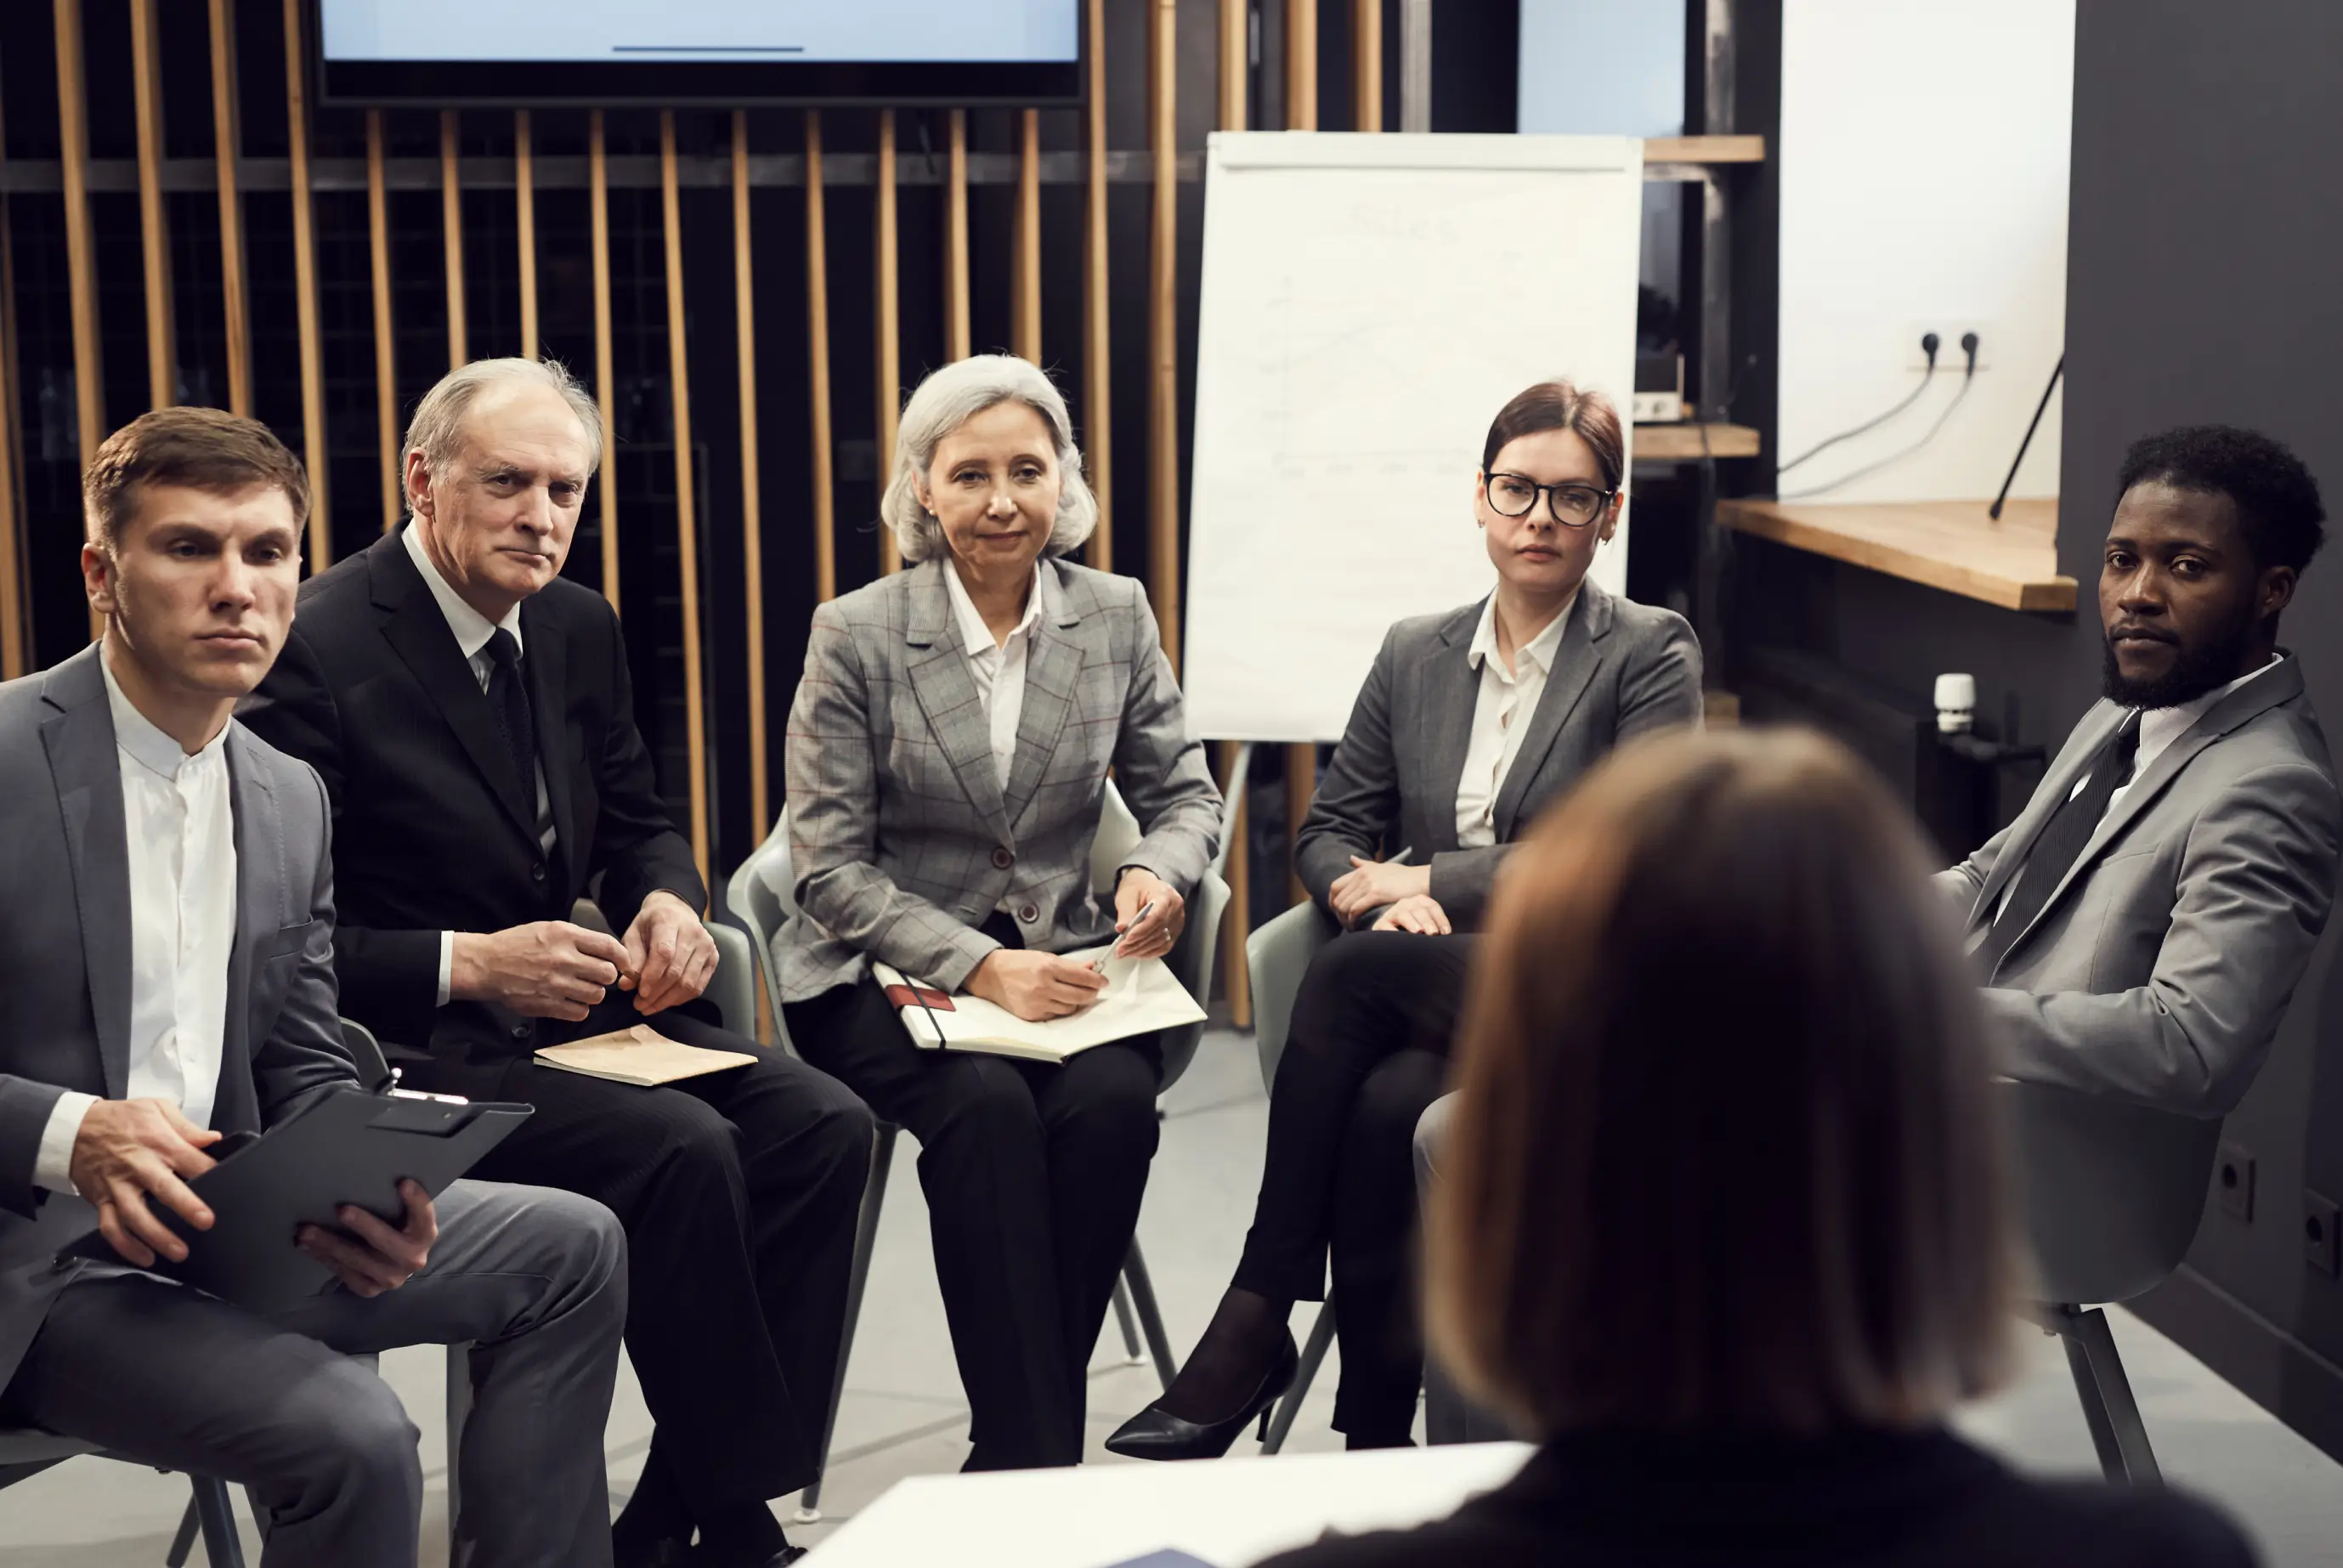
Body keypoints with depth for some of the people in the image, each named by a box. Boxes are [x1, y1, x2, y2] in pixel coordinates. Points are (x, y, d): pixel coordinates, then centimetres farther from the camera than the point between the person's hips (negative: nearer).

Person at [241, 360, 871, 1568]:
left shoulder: (578, 627, 8)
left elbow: (635, 821, 20)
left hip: (566, 1007, 8)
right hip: (406, 1052, -8)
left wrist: (667, 901, -3)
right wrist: (469, 964, -23)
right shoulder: (318, 649, -14)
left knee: (822, 1125, -13)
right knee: (683, 1149, -28)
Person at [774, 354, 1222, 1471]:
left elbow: (1184, 791, 11)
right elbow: (830, 868, -7)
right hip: (883, 973, -2)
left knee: (1113, 1097, -30)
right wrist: (978, 967, -21)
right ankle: (1038, 1455, -24)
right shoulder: (856, 636, -5)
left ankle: (1015, 1453, -17)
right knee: (988, 1106, -33)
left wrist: (1161, 868, -15)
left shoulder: (1116, 617, 5)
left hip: (1056, 962, 3)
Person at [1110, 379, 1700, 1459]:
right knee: (1385, 1103, -32)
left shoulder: (1650, 657, 1)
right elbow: (1329, 832, 16)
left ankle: (1257, 1324, -23)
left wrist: (1423, 881, -10)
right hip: (1430, 988, 4)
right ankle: (1374, 1447, -23)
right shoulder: (1414, 655, 16)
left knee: (1351, 971, -31)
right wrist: (1381, 899, -9)